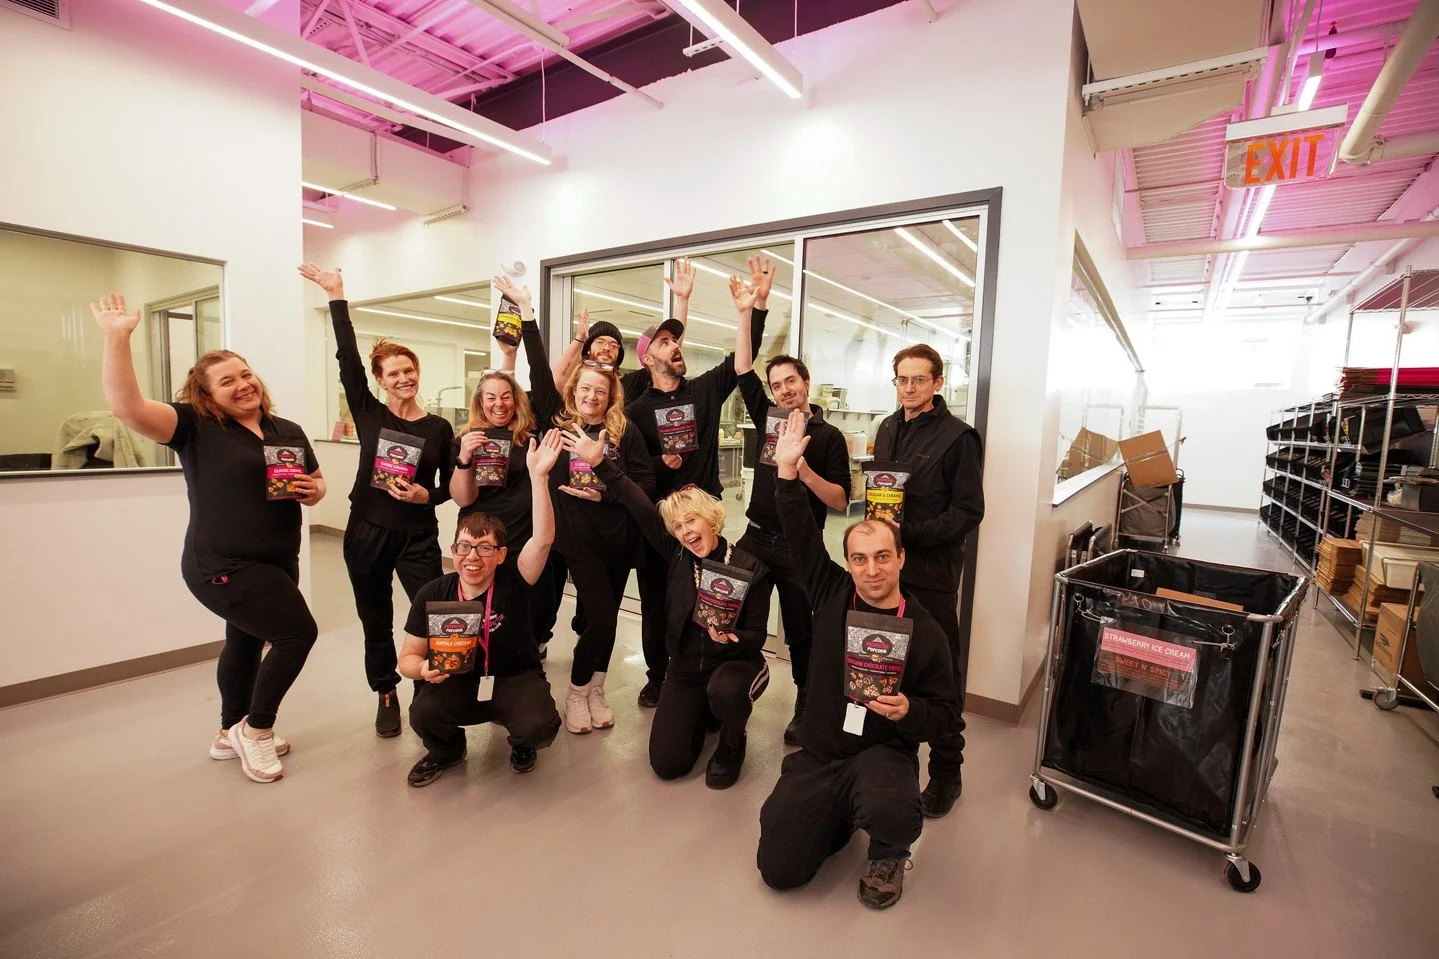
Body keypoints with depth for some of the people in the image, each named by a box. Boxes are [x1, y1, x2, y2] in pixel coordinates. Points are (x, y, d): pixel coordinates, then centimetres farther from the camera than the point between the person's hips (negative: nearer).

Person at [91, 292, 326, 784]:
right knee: (298, 631, -11)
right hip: (224, 568, -7)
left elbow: (316, 486, 12)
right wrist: (117, 337, -31)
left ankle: (230, 734, 43)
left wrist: (312, 489, -11)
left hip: (278, 564, 7)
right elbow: (127, 406, -26)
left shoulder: (289, 432, 6)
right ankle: (255, 731, 11)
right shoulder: (195, 426, -10)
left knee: (247, 642, 22)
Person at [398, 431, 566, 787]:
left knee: (541, 727, -30)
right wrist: (424, 669, -26)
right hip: (457, 682, 2)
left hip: (516, 679, -2)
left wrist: (538, 476, -44)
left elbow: (543, 539, -34)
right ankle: (446, 750, 11)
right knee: (423, 714, -29)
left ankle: (522, 743, 12)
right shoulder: (432, 594, -10)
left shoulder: (512, 582, -16)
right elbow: (408, 657, 0)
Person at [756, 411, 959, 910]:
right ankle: (840, 817, 28)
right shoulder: (833, 594, -5)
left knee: (891, 812, -37)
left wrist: (909, 712, -25)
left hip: (885, 752, -2)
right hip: (817, 755, 3)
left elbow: (946, 713, -3)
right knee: (779, 869, -4)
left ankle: (889, 855, 4)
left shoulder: (925, 633, -10)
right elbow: (801, 537, -8)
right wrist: (788, 473, -20)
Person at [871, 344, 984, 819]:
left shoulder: (957, 436, -8)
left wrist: (910, 531, -20)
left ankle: (946, 769, 21)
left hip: (932, 570, -6)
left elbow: (967, 512, -11)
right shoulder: (887, 429, 12)